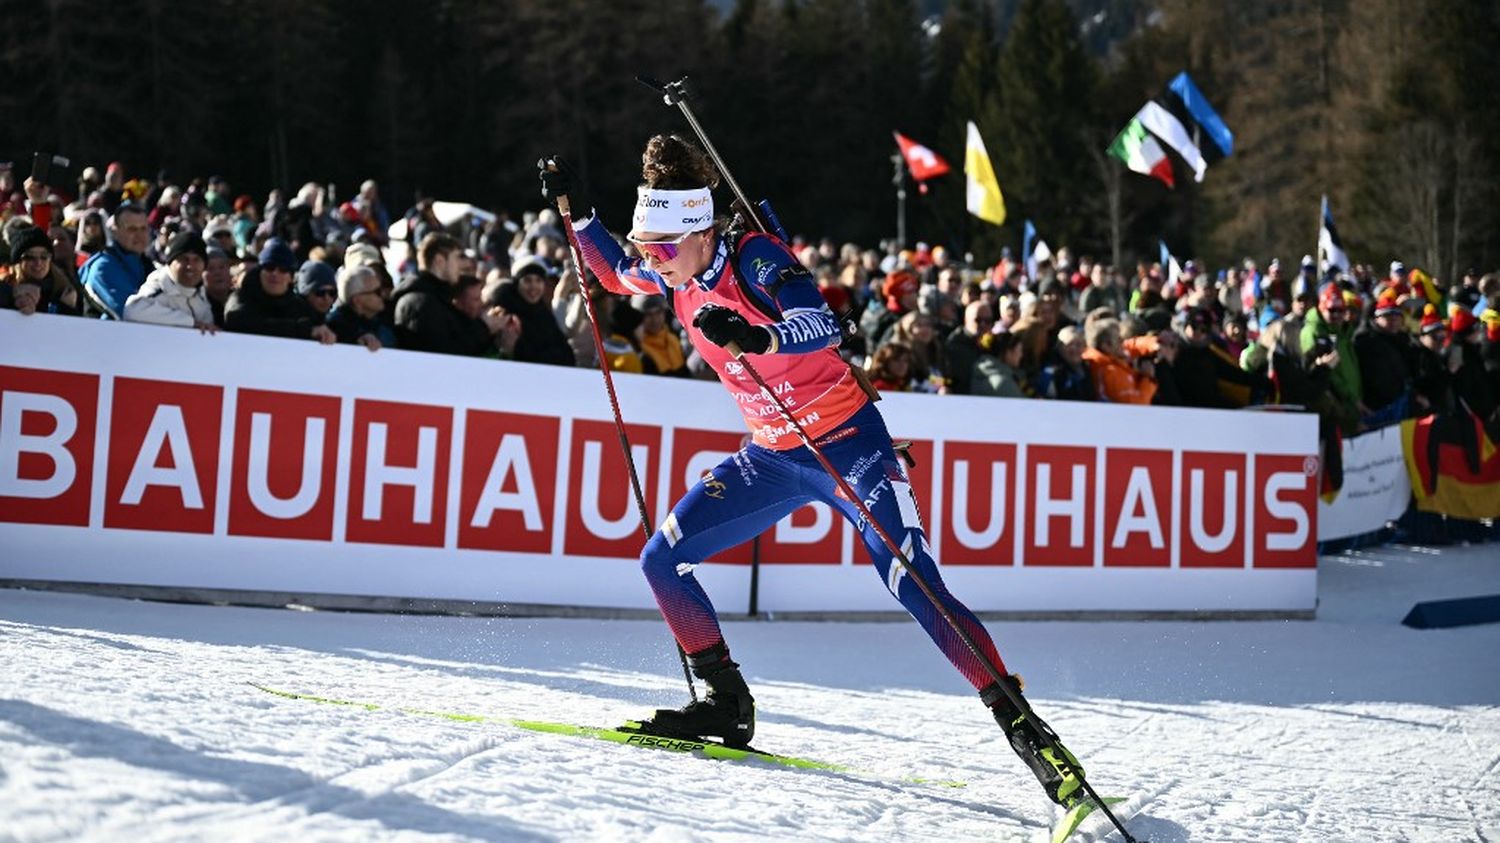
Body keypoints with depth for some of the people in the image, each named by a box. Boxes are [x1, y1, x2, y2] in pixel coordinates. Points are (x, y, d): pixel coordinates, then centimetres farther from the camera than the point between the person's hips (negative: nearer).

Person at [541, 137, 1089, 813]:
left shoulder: (755, 257, -20)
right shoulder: (677, 273, 1)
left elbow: (824, 327, -37)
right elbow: (615, 273, 24)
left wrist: (755, 336, -54)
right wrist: (574, 209, 12)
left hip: (848, 445, -7)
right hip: (772, 459, 7)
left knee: (916, 587, -18)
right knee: (661, 560, -1)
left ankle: (1022, 725, -13)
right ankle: (727, 706, 11)